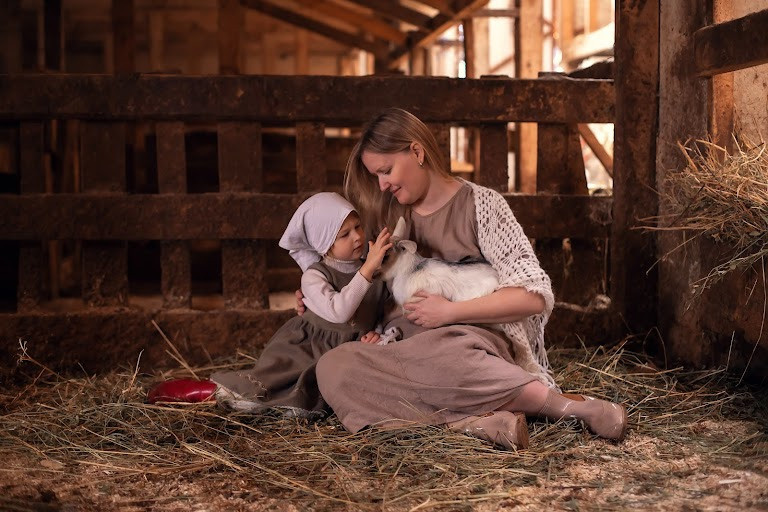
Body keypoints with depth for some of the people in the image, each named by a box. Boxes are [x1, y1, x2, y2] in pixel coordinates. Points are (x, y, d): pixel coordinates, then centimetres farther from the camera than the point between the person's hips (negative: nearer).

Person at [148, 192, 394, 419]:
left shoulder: (376, 270, 2)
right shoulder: (314, 276, -12)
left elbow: (384, 311, 15)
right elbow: (338, 312, -31)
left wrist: (377, 333, -8)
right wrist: (368, 269, -34)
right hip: (308, 351, -3)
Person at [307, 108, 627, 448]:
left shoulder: (480, 204, 2)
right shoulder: (395, 218, 20)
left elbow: (535, 296, -7)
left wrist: (449, 311, -11)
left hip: (479, 340, -5)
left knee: (433, 351, -41)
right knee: (332, 366, -27)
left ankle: (573, 407, -31)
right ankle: (477, 422, -37)